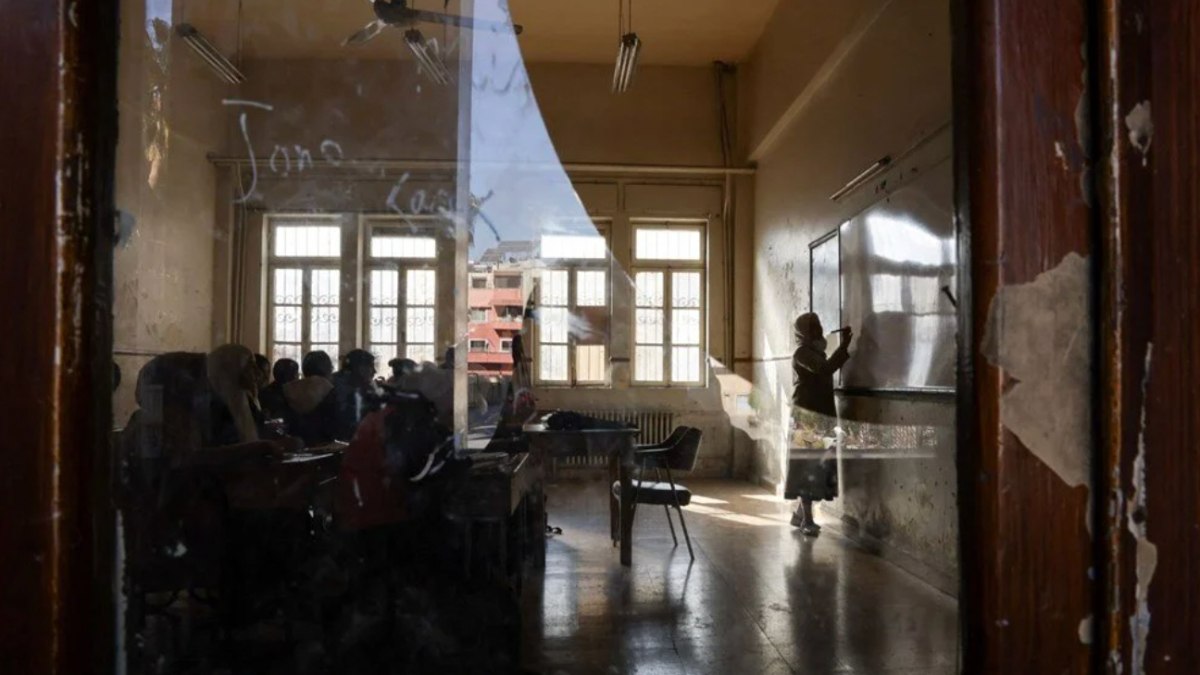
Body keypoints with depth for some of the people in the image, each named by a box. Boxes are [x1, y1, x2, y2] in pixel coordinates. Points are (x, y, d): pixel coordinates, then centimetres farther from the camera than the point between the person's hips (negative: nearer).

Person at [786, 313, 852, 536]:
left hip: (821, 415, 9)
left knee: (819, 464, 10)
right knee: (808, 464, -7)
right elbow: (825, 369, -25)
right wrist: (844, 345, -22)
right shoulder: (802, 352, -10)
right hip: (807, 415, -9)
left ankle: (800, 514, 20)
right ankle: (807, 519, -3)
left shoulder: (816, 352, 17)